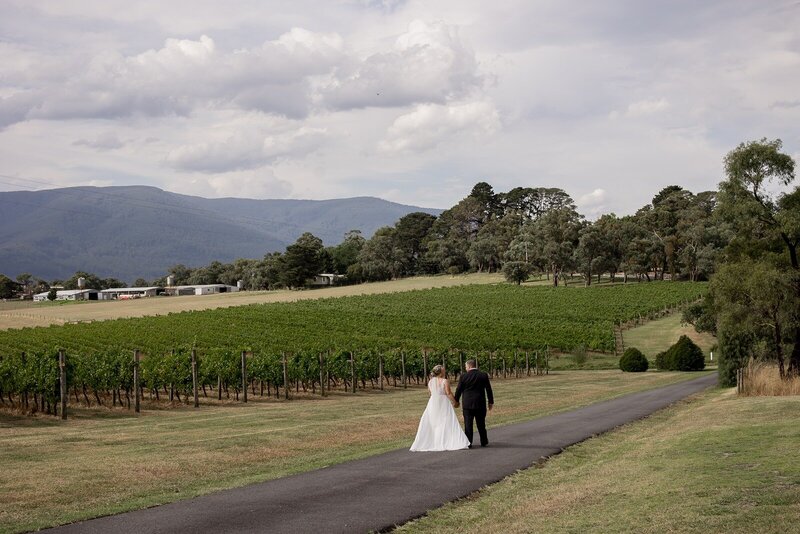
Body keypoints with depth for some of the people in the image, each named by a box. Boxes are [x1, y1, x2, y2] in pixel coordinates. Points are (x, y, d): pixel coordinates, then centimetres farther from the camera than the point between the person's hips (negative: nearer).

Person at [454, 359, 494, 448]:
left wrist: (456, 401, 16)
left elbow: (459, 390, 1)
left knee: (468, 424, 3)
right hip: (480, 404, 2)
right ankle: (484, 442, 20)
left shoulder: (463, 376, -7)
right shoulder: (484, 375, -1)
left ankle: (468, 443, 0)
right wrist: (491, 402, 12)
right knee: (481, 423, 12)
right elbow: (488, 389, 2)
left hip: (468, 404, -2)